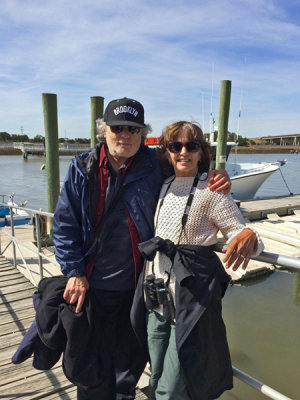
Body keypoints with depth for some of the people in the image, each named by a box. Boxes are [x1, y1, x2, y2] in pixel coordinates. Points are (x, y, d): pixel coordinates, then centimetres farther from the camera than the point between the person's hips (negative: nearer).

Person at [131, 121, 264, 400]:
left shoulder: (211, 192, -9)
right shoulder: (163, 188, 8)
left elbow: (239, 232, -10)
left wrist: (248, 237, -30)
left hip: (190, 302, -5)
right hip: (156, 300, 6)